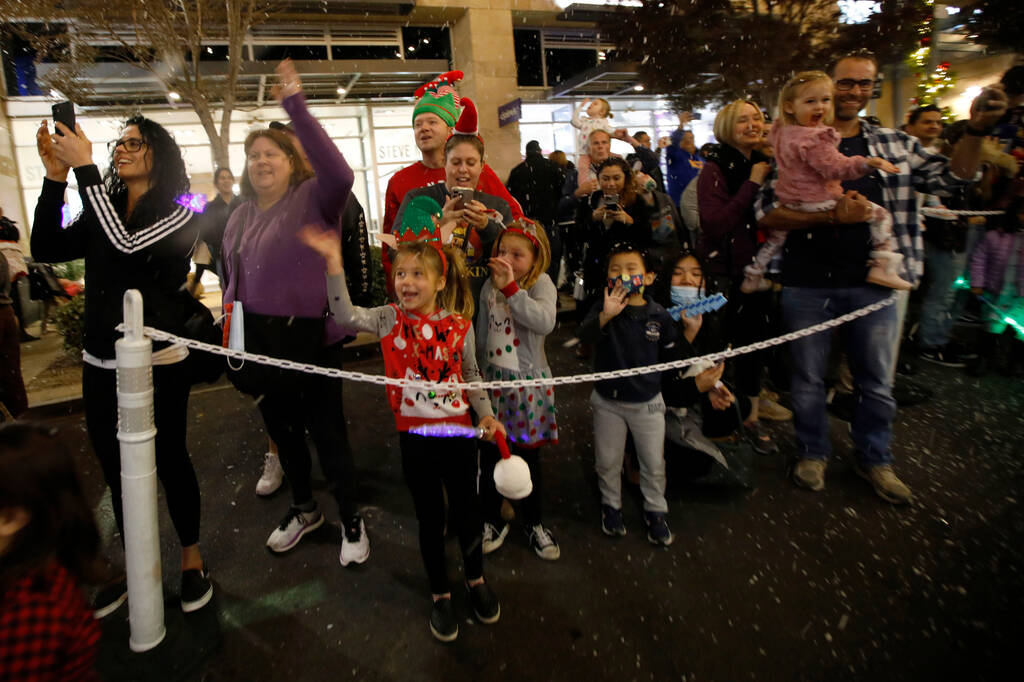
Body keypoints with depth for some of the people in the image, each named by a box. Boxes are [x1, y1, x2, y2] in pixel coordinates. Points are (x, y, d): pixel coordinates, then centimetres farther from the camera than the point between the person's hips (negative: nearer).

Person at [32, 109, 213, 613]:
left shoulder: (180, 216, -8)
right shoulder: (103, 211, 10)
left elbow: (126, 244, -24)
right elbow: (45, 249, -1)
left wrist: (84, 167, -21)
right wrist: (55, 177, -9)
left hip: (158, 363, -6)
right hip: (100, 365, 6)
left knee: (169, 462, 6)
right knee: (115, 472, 15)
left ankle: (191, 556, 28)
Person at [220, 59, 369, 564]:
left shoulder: (313, 199, -10)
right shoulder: (240, 216, 11)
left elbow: (340, 174, -32)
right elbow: (231, 281, 17)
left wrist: (296, 108, -33)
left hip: (311, 338, -7)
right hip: (259, 342, 7)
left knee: (327, 431, 4)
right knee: (281, 429, 20)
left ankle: (351, 520, 24)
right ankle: (303, 508, 41)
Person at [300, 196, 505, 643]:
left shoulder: (459, 324, -4)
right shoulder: (390, 319, -5)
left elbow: (471, 375, 6)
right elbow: (345, 315, -22)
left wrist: (486, 414, 0)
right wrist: (334, 264, -31)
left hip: (458, 430, 1)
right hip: (414, 434, 0)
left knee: (467, 510, 14)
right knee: (430, 518, 13)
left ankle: (475, 578, 42)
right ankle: (440, 595, 35)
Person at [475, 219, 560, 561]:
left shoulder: (541, 284, -10)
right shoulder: (489, 287, 4)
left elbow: (545, 321, -31)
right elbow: (481, 337, 12)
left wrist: (511, 288, -31)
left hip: (528, 382, -3)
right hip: (492, 380, 4)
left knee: (528, 456, 12)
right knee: (489, 455, 11)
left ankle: (533, 523, 34)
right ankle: (493, 520, 33)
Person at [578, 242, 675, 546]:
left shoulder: (660, 316, -8)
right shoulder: (603, 309, -12)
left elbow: (670, 357, 4)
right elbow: (585, 334, -35)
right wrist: (605, 316, -48)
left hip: (648, 402, 1)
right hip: (608, 401, 0)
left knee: (654, 463, 13)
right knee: (607, 461, 15)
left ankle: (656, 511, 35)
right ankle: (611, 505, 39)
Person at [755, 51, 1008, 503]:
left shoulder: (894, 144, 10)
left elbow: (951, 177, 8)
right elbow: (767, 212, -10)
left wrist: (976, 130, -7)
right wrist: (832, 216, -19)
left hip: (871, 283, 3)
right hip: (808, 283, -2)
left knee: (877, 381, 13)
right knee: (808, 376, 11)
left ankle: (874, 459, 34)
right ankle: (813, 453, 32)